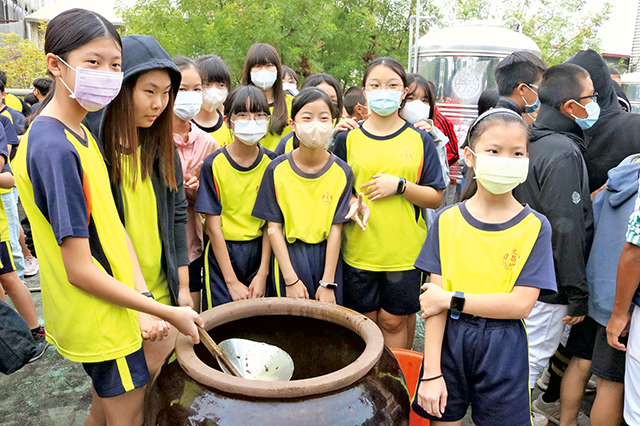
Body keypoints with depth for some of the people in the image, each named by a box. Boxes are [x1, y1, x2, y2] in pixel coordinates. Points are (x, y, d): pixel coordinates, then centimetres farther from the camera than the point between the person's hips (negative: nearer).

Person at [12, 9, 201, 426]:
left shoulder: (82, 133, 4)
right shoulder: (53, 148, -25)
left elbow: (111, 224, 3)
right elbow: (80, 269, -24)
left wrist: (143, 299, -6)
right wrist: (167, 312, -18)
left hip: (112, 307, 8)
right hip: (101, 320, -8)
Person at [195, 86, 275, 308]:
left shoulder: (271, 162, -1)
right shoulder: (213, 164, -8)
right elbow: (213, 225, -10)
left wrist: (262, 274, -8)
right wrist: (232, 282, -11)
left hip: (259, 253, 2)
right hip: (221, 254, -2)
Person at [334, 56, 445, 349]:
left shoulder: (420, 140, 1)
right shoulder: (348, 138, 3)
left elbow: (435, 198, 0)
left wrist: (399, 185, -15)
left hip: (404, 251, 0)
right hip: (358, 250, 1)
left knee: (393, 321, 10)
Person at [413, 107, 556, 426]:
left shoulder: (535, 226, -5)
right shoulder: (447, 221, -3)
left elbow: (521, 303, -13)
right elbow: (434, 298, -6)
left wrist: (451, 299, -15)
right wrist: (431, 371, -9)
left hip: (504, 351, -1)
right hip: (448, 343, 1)